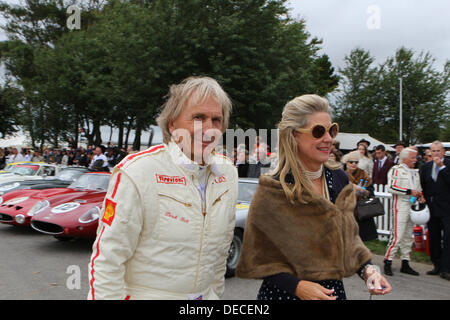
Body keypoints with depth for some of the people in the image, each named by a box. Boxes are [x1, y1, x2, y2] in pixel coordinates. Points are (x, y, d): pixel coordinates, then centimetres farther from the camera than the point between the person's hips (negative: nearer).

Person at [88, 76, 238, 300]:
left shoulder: (228, 174, -1)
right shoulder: (137, 172, -18)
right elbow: (106, 261, -17)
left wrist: (215, 292, 14)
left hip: (204, 295, 5)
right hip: (145, 294, -4)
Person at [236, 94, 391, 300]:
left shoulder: (340, 180, 1)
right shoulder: (272, 190, -16)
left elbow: (348, 236, 11)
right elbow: (258, 257, -13)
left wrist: (367, 269, -4)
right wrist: (297, 286, -24)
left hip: (334, 290, 5)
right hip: (283, 293, -5)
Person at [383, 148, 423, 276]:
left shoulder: (415, 172, 19)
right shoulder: (396, 170, -6)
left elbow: (418, 188, 29)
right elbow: (391, 187, -18)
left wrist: (420, 196, 6)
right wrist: (409, 192, -18)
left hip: (412, 207, 8)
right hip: (400, 207, -8)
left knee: (408, 237, 11)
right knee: (397, 236, -12)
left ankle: (405, 264, 19)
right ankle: (388, 263, -2)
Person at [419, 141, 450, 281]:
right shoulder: (425, 167, 12)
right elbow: (422, 186, 15)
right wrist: (424, 201, 6)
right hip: (432, 208, 5)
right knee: (433, 238, 10)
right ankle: (437, 266, 21)